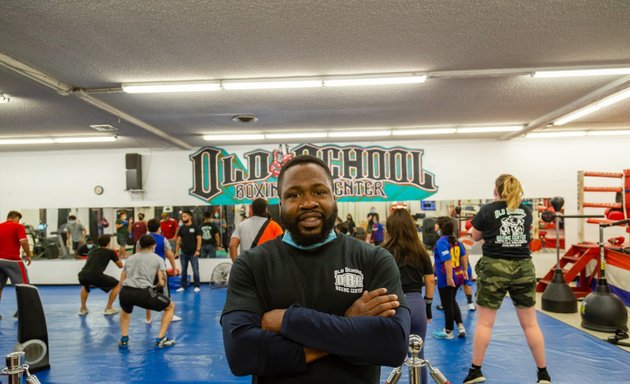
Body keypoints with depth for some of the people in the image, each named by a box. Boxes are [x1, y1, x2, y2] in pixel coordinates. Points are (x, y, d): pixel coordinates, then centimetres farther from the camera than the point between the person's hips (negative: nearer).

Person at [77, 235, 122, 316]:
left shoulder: (93, 251, 29)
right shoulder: (110, 252, 15)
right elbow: (120, 265, 25)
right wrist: (115, 255, 41)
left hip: (82, 275, 6)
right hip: (96, 276, -6)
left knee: (85, 286, 42)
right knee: (117, 285, 16)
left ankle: (83, 309, 34)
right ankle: (108, 309, 15)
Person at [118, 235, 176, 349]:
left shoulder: (130, 258, 26)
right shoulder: (158, 259, 14)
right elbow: (162, 282, 8)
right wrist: (156, 286, 31)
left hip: (125, 292, 5)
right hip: (143, 292, -4)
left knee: (126, 311, 41)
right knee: (170, 306, 19)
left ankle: (124, 340, 25)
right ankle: (161, 339, 12)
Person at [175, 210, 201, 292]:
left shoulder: (195, 227, -4)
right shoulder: (181, 228, 7)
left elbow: (199, 239, -6)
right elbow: (179, 240, 10)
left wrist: (198, 250, -13)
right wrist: (176, 251, 6)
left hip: (193, 253, -4)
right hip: (184, 253, 4)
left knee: (195, 270, -1)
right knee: (183, 270, 10)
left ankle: (197, 286, 8)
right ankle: (183, 286, 20)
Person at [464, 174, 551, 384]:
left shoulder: (487, 210, -2)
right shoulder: (526, 211, 7)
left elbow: (475, 237, 10)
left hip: (494, 268, -3)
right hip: (523, 268, 3)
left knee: (484, 323, 4)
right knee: (530, 324, 11)